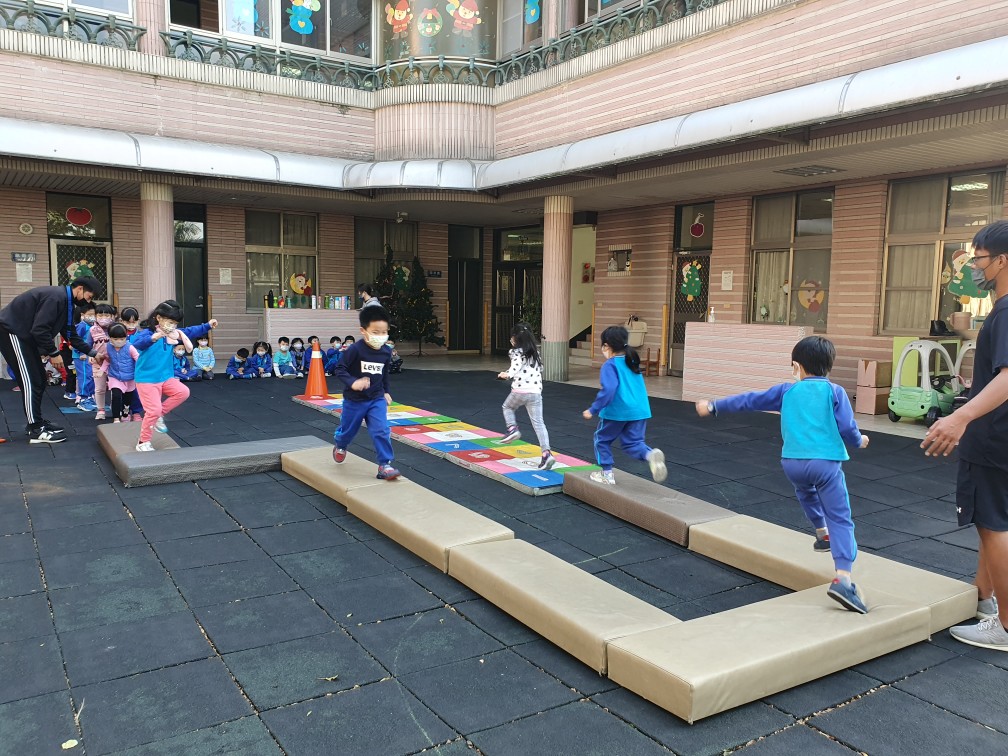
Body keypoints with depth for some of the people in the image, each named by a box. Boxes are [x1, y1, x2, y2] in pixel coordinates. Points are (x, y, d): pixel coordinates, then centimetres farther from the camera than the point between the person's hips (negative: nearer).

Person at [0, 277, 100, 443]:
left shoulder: (66, 301, 10)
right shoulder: (56, 297, -22)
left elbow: (71, 335, 17)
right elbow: (40, 329, -27)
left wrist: (92, 352, 12)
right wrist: (54, 353, -17)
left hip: (23, 333, 10)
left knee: (38, 379, 12)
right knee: (31, 381, -9)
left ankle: (36, 421, 23)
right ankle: (36, 430, -6)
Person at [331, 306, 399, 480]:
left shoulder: (386, 352, -4)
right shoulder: (355, 349, -21)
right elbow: (340, 369, -18)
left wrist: (385, 391, 19)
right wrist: (352, 382, -33)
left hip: (377, 399, 3)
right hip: (355, 400, -3)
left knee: (381, 431, -11)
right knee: (348, 430, 18)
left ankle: (385, 465, -5)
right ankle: (340, 446, 51)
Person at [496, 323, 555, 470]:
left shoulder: (517, 352, -5)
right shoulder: (535, 352, 14)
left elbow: (514, 371, -15)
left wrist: (505, 375, 7)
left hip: (520, 390, -4)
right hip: (536, 391, 5)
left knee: (507, 407, 28)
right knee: (538, 423, 0)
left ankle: (512, 428, 7)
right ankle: (546, 453, -12)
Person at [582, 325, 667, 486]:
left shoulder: (610, 365, -8)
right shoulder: (633, 362, 15)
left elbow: (608, 390, -22)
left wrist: (593, 410, -17)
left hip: (617, 412, -6)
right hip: (640, 411, 6)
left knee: (602, 439, 16)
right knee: (633, 442, 13)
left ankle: (607, 474, 20)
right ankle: (651, 454, -19)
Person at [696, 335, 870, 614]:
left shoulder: (787, 390, 12)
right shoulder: (835, 392, 5)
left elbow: (749, 401, 15)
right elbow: (847, 429, 1)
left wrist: (714, 406, 25)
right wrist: (859, 442, 24)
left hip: (792, 462, 3)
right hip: (826, 462, -3)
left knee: (805, 491, 37)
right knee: (840, 520, -4)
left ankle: (823, 534, 47)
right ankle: (843, 579, -19)